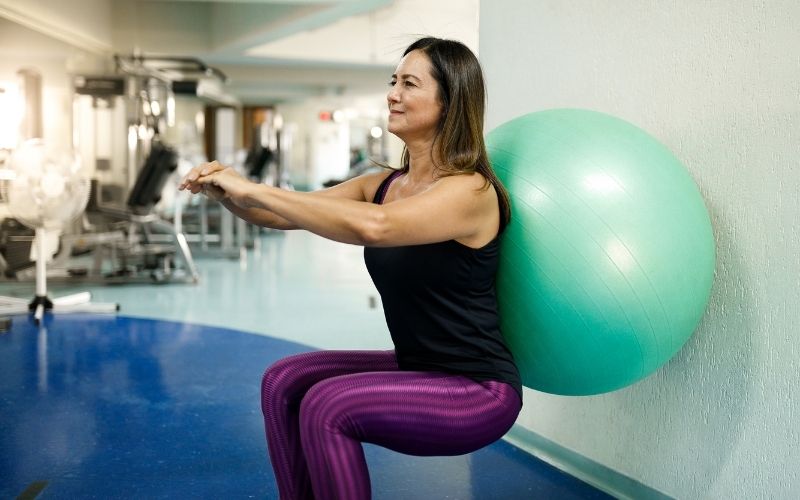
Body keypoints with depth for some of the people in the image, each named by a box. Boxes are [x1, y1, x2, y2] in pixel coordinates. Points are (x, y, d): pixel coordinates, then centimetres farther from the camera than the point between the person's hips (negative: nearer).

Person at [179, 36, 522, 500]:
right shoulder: (383, 185, 4)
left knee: (329, 406, -23)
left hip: (479, 391, -8)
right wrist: (229, 192, -19)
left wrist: (255, 189, -31)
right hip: (417, 372, 8)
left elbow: (372, 226, -37)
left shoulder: (470, 190, -20)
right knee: (286, 382, 2)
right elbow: (285, 214, 1)